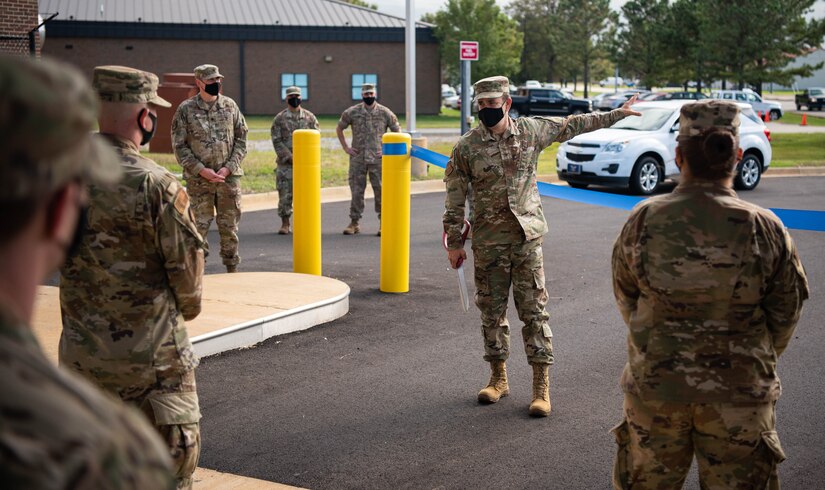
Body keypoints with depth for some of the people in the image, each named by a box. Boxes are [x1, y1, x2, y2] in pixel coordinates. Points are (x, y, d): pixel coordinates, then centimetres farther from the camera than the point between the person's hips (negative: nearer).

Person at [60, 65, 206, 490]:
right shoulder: (155, 184, -19)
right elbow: (186, 264, -12)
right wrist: (188, 308, 9)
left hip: (79, 349, 6)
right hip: (149, 351, -5)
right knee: (172, 450, 9)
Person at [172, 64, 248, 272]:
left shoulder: (230, 106, 6)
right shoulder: (186, 109, -2)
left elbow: (241, 140, 6)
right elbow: (179, 146, -3)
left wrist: (228, 168, -6)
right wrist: (202, 170, -12)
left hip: (229, 177, 2)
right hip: (198, 180, -2)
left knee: (229, 226, 8)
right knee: (199, 225, 0)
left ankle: (232, 268, 18)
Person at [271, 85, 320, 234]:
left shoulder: (310, 117, 7)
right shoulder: (279, 119, 4)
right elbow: (276, 141, -2)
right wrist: (290, 157, -11)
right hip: (286, 163, -1)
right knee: (285, 193, -2)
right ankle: (285, 223, 7)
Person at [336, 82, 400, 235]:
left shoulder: (385, 113, 2)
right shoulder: (352, 112, 3)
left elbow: (397, 131, 11)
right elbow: (339, 128, 16)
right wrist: (345, 147, 8)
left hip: (378, 158, -1)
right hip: (357, 158, 1)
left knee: (380, 190, 0)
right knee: (356, 190, 4)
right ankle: (354, 223, 12)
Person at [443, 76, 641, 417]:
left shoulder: (532, 131, 1)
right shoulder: (466, 147, -4)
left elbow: (572, 125, 16)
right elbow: (455, 199, 1)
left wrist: (616, 114, 21)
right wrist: (454, 242, 1)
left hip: (528, 238, 0)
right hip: (488, 243, 0)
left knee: (534, 310, -2)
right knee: (492, 311, 8)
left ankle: (541, 385, 2)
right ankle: (498, 378, 23)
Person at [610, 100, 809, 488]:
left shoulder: (644, 220, -10)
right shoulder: (765, 228, -12)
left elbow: (625, 297, 3)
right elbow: (785, 314, -1)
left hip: (654, 385, 1)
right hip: (740, 396, -1)